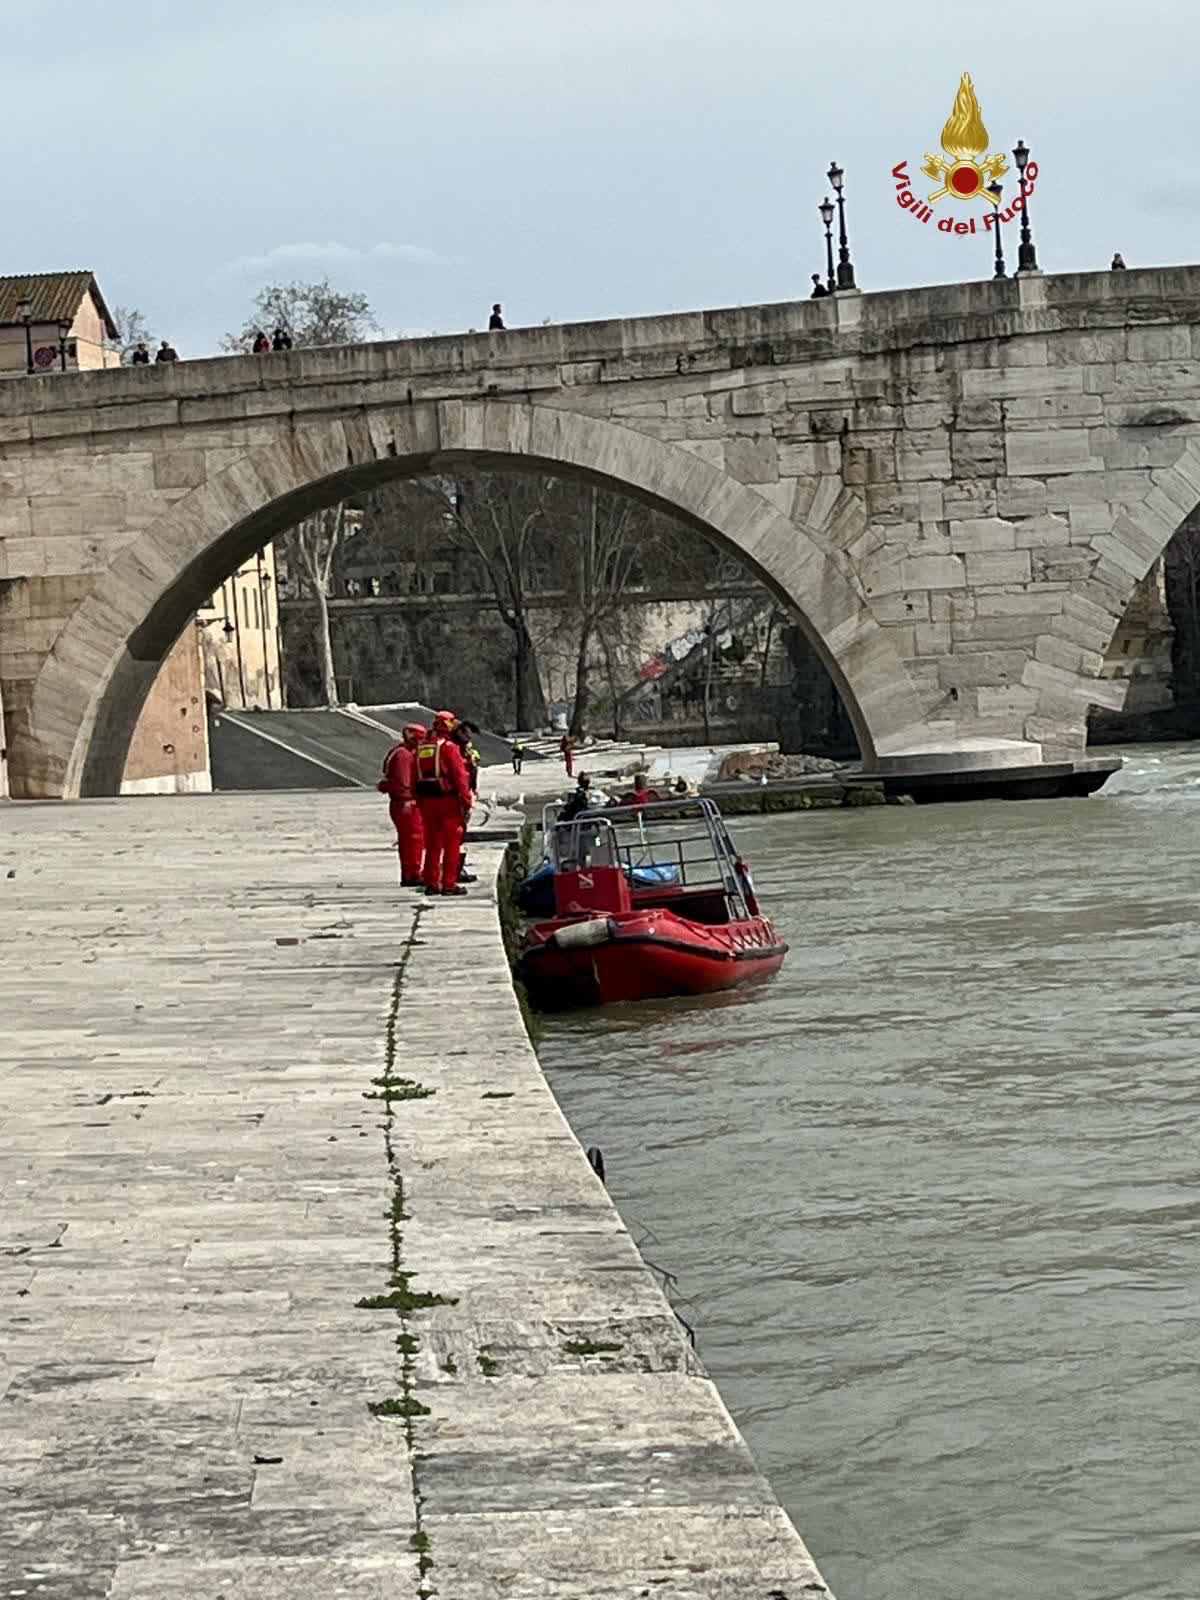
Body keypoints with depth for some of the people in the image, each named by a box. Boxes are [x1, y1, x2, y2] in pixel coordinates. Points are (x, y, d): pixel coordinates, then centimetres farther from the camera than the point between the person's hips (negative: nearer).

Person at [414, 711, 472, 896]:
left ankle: (431, 883, 16)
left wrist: (420, 801, 17)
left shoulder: (421, 747, 10)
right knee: (452, 843, 0)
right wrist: (466, 802, -12)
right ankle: (449, 884, -2)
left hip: (426, 800, 6)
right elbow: (460, 776, -15)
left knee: (432, 843, 14)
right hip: (447, 799, -6)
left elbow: (416, 776, 13)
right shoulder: (449, 747, -11)